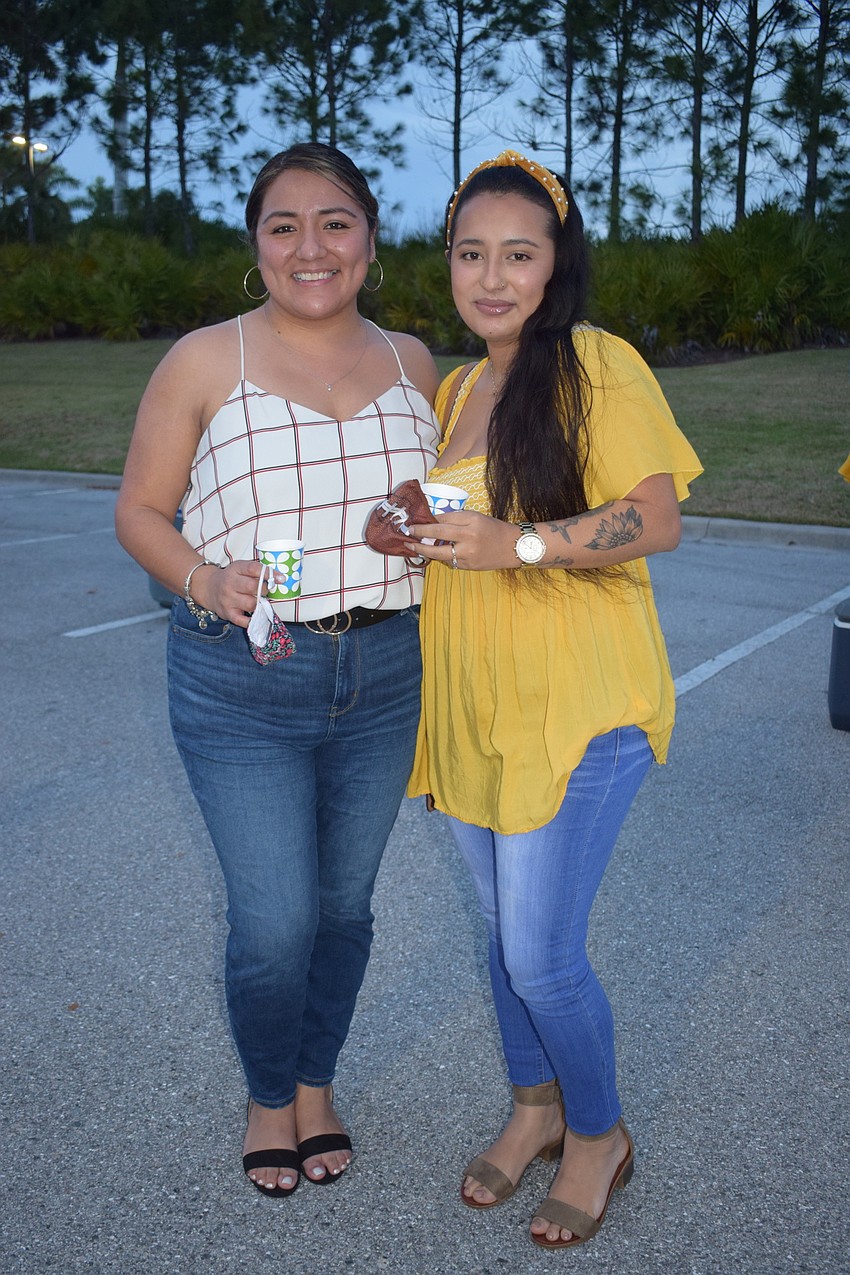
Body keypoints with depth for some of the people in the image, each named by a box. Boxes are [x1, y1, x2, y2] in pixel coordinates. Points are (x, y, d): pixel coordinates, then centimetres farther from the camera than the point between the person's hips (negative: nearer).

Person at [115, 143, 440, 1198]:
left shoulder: (410, 362, 7)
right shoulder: (204, 362, -4)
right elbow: (140, 511, -1)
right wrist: (207, 582, -20)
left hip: (382, 675, 4)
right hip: (241, 685, -3)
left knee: (344, 904, 15)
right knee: (274, 923, -1)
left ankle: (317, 1080, 41)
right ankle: (269, 1095, 31)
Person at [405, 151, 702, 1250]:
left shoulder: (597, 365, -10)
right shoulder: (455, 390, 13)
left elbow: (656, 521, -16)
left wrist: (518, 544, -25)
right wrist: (403, 532, 4)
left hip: (577, 705, -7)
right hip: (471, 704, 7)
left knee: (540, 955, -2)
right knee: (502, 928, 18)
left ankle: (598, 1134, 27)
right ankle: (536, 1108, 41)